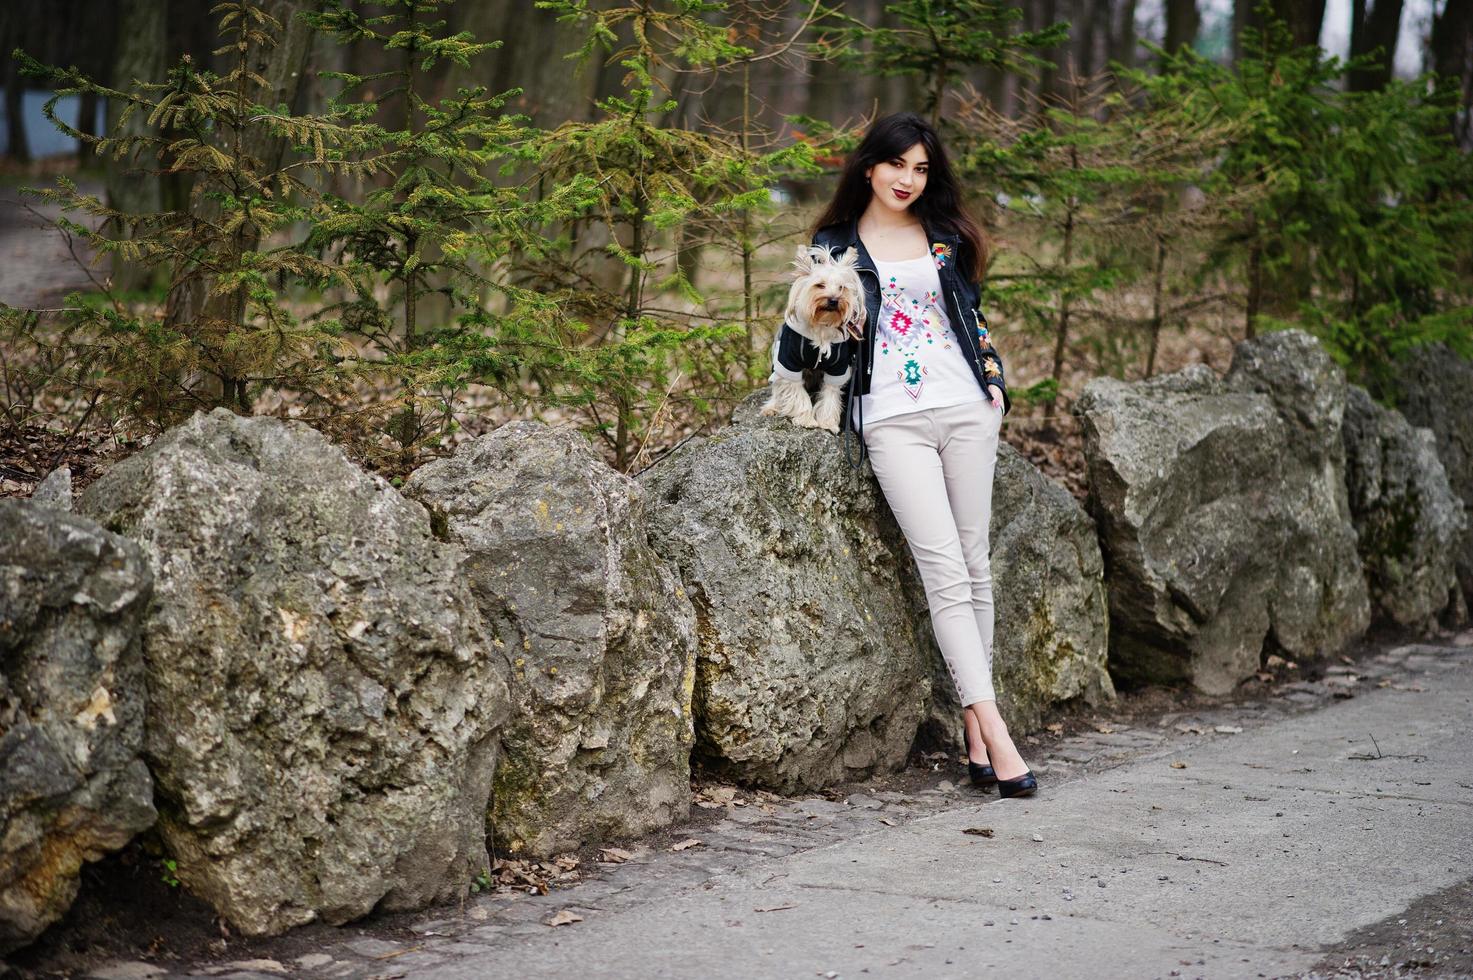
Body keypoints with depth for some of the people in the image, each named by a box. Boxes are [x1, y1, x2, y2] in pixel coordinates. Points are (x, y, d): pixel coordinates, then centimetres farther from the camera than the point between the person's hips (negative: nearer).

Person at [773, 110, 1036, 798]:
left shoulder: (945, 236, 16)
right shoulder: (833, 245, 10)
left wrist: (995, 381, 11)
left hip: (965, 409, 3)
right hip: (891, 420, -3)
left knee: (973, 564, -1)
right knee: (943, 567, -15)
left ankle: (974, 738, 2)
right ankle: (993, 729, -21)